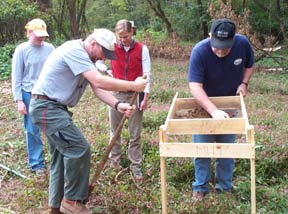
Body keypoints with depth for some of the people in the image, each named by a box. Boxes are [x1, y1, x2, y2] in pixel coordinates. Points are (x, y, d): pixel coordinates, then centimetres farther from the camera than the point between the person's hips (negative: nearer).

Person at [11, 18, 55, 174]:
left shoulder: (50, 48, 1)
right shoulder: (21, 50, -5)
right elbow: (16, 77, -3)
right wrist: (19, 100, -7)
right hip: (30, 95, -2)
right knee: (32, 131, 7)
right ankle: (36, 164, 20)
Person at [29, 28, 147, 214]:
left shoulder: (87, 57, 11)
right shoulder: (74, 50, -20)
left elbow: (97, 88, 3)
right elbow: (99, 82, -28)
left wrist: (117, 105, -14)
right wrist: (133, 86, -21)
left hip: (54, 107, 11)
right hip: (46, 107, -11)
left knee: (63, 153, 14)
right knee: (79, 148, -13)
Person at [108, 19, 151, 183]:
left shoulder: (142, 49, -4)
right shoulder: (112, 48, -1)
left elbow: (147, 74, -4)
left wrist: (146, 97, -8)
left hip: (135, 95, -2)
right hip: (116, 94, 2)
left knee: (135, 134, 4)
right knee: (115, 130, 13)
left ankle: (136, 166, 14)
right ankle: (115, 160, 30)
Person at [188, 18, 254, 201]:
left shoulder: (243, 43, -20)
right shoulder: (200, 51, -31)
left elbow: (249, 65, 2)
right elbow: (195, 86, -38)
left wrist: (244, 83, -17)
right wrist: (213, 110, -49)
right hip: (204, 105, -2)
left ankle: (225, 186, 28)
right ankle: (200, 187, 21)